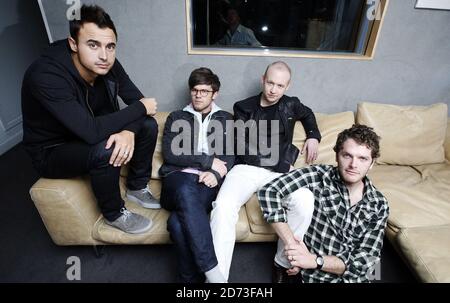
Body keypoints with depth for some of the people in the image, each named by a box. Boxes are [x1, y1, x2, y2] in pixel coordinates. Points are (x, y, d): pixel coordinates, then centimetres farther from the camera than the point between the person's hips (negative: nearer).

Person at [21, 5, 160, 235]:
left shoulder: (107, 65, -14)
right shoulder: (45, 76, -33)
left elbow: (137, 100, -9)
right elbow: (91, 131, -41)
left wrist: (129, 131, -30)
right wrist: (141, 108, -30)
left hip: (89, 138, 6)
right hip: (52, 151, -6)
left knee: (148, 126, -7)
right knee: (105, 150, -35)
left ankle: (137, 188, 11)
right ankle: (114, 214, -7)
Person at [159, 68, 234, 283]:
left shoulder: (226, 119, 23)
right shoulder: (176, 118, 20)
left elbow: (230, 155, 9)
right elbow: (170, 154, 4)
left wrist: (216, 173, -14)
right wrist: (208, 161, -4)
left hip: (209, 181, 0)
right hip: (179, 178, 1)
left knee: (178, 221, -33)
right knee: (186, 190, -39)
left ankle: (190, 277, -16)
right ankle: (212, 272, -37)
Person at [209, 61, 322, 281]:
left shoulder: (291, 105, 15)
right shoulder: (243, 108, 7)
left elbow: (308, 114, 41)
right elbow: (242, 149, -4)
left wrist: (313, 136, 21)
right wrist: (283, 166, -8)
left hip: (279, 172, 2)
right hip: (246, 169, -1)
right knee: (223, 206, -32)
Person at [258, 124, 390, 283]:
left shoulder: (379, 205, 0)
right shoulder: (318, 176, -9)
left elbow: (366, 259, -5)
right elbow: (269, 191, -19)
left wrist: (314, 260, -18)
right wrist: (291, 244, -22)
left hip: (353, 278, 3)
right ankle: (282, 264, -3)